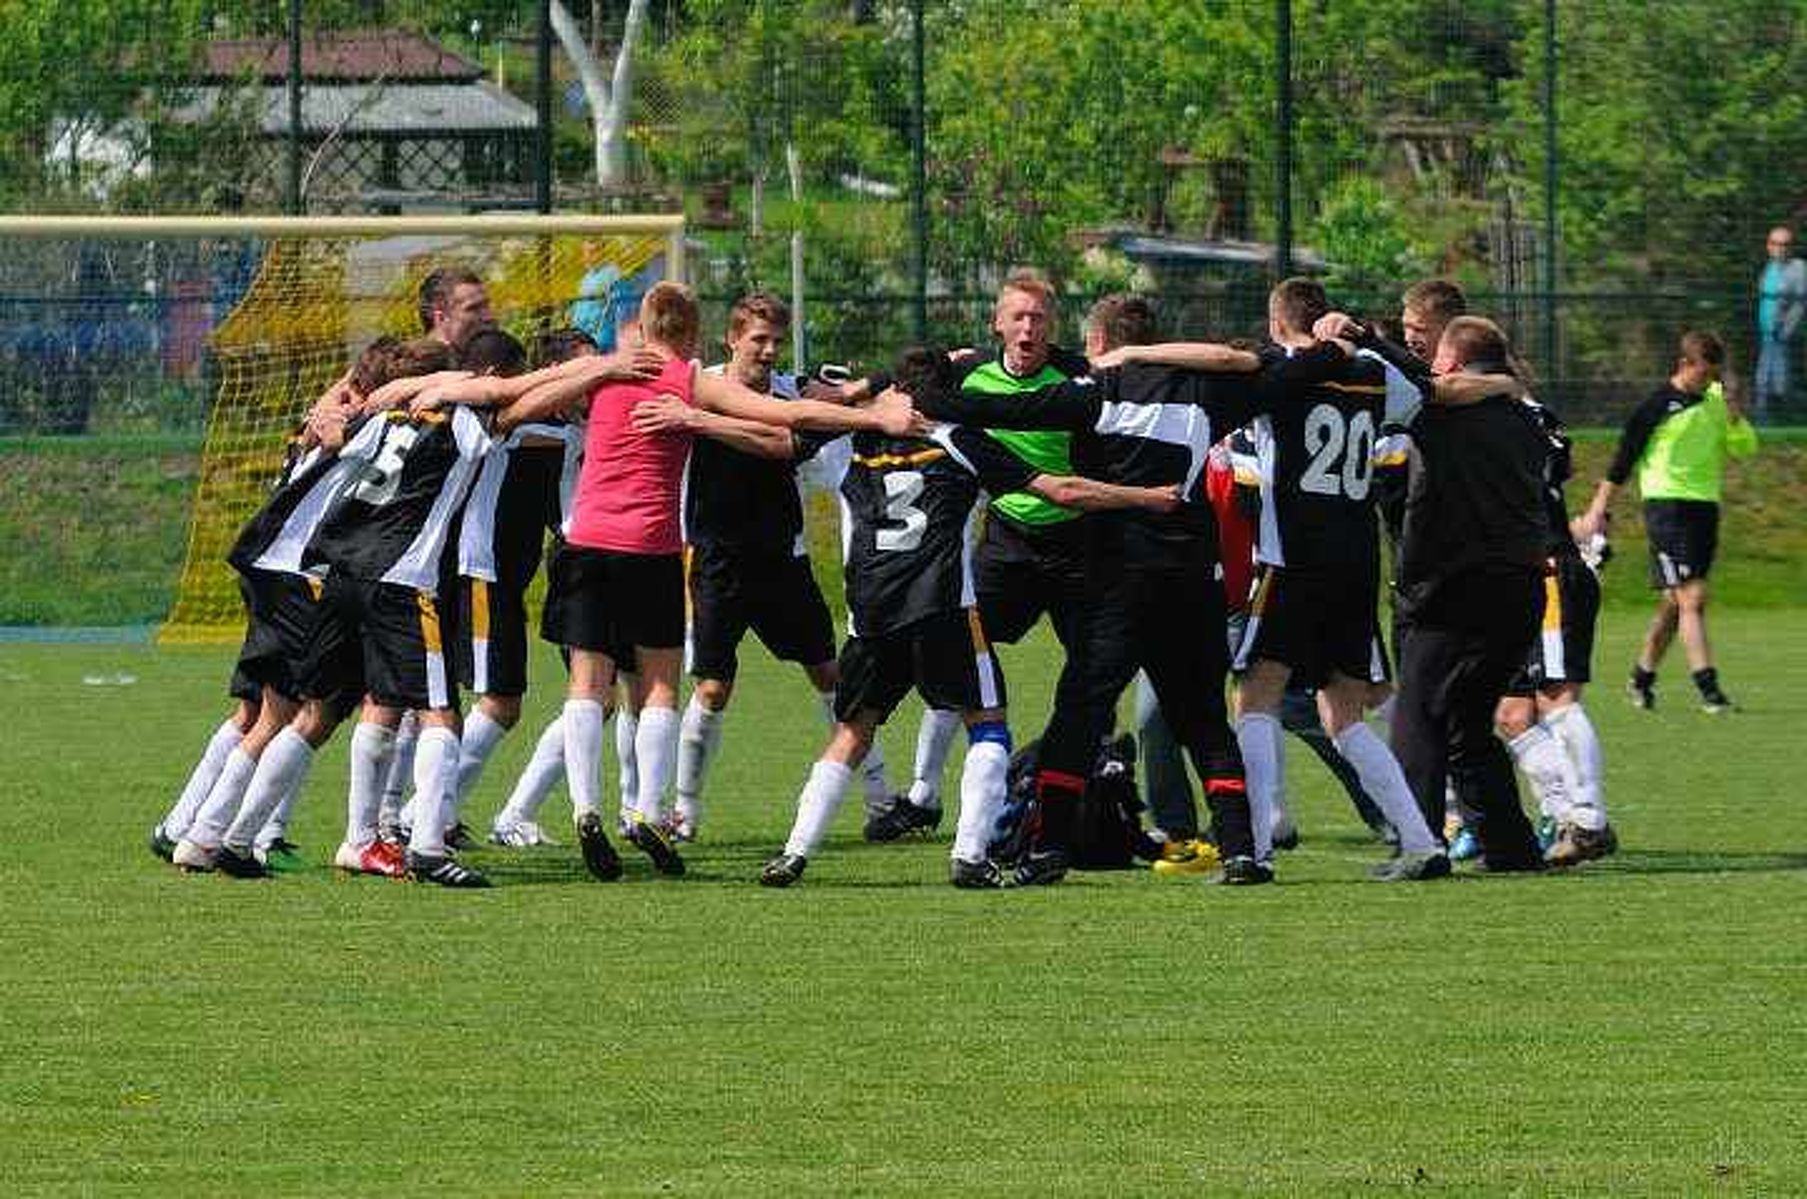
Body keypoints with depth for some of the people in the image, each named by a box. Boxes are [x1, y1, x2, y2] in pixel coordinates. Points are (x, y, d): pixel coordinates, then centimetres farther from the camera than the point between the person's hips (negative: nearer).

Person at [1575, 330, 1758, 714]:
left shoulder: (1715, 400, 11)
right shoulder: (1658, 405, -6)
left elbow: (1746, 448, 12)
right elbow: (1624, 459, -3)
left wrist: (1734, 417, -7)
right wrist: (1599, 510, -4)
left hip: (1705, 506, 6)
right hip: (1667, 505, -6)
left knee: (1674, 603, 11)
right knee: (1692, 597, -14)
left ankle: (1642, 676, 26)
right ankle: (1708, 688, -18)